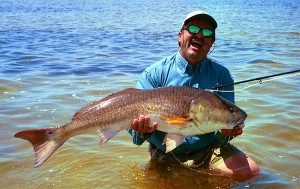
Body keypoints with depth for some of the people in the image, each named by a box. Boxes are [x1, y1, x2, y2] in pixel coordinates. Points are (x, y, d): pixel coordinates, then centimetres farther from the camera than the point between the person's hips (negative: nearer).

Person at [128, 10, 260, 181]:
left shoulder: (221, 74, -1)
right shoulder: (154, 74, -6)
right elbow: (136, 119, -12)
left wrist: (228, 130, -28)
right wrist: (144, 129, -35)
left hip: (207, 150, 1)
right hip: (164, 153, -1)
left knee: (250, 171, -17)